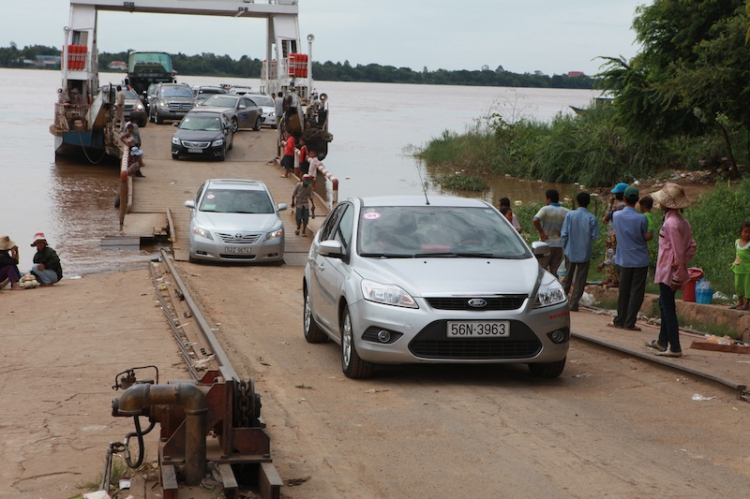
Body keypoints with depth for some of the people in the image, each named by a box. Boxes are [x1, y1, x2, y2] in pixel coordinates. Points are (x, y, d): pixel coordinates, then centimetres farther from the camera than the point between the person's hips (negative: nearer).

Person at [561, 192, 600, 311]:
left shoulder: (570, 215, -8)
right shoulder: (592, 218, -10)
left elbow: (564, 233, -8)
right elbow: (595, 236, -8)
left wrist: (565, 247, 6)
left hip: (570, 252, 1)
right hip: (585, 253, -1)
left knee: (568, 277, 16)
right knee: (580, 280, 7)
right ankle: (573, 304, 5)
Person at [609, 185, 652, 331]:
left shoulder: (616, 215, -4)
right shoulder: (641, 219, -14)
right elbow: (646, 237, -5)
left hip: (623, 260, 3)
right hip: (640, 260, -3)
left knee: (623, 292, 14)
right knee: (636, 292, 3)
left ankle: (619, 320, 19)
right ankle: (630, 323, 2)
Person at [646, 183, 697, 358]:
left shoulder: (671, 223, -20)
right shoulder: (683, 222, 8)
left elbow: (678, 251, -21)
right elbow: (692, 246, 10)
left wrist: (677, 276, -16)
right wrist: (681, 264, 9)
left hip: (668, 272, -10)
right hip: (673, 272, 10)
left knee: (668, 308, -3)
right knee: (664, 304, 23)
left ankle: (675, 348, 1)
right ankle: (662, 341, 36)